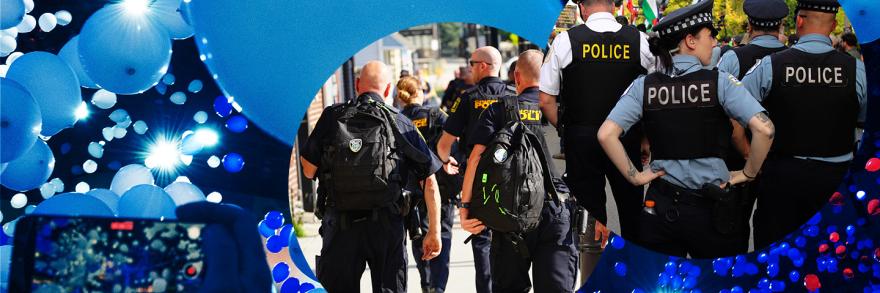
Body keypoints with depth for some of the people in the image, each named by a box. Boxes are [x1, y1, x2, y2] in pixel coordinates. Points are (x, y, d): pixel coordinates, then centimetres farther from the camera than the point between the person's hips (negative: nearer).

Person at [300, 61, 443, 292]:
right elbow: (430, 180, -2)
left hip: (340, 226, 0)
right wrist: (434, 231, 4)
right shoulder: (400, 123, 1)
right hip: (387, 226, 0)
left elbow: (309, 171, 4)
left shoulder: (332, 117, 1)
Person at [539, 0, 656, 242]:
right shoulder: (640, 41, -2)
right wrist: (645, 138, 11)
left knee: (588, 205, 8)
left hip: (580, 140, -1)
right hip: (628, 137, 2)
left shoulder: (564, 41, -6)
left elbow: (545, 100, -4)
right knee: (631, 204, 17)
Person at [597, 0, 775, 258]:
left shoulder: (644, 85, -2)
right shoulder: (719, 82, -8)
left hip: (660, 204, 2)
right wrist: (748, 173, -2)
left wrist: (634, 176, -1)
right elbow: (764, 129, -17)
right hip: (711, 206, -2)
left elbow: (606, 134, -10)